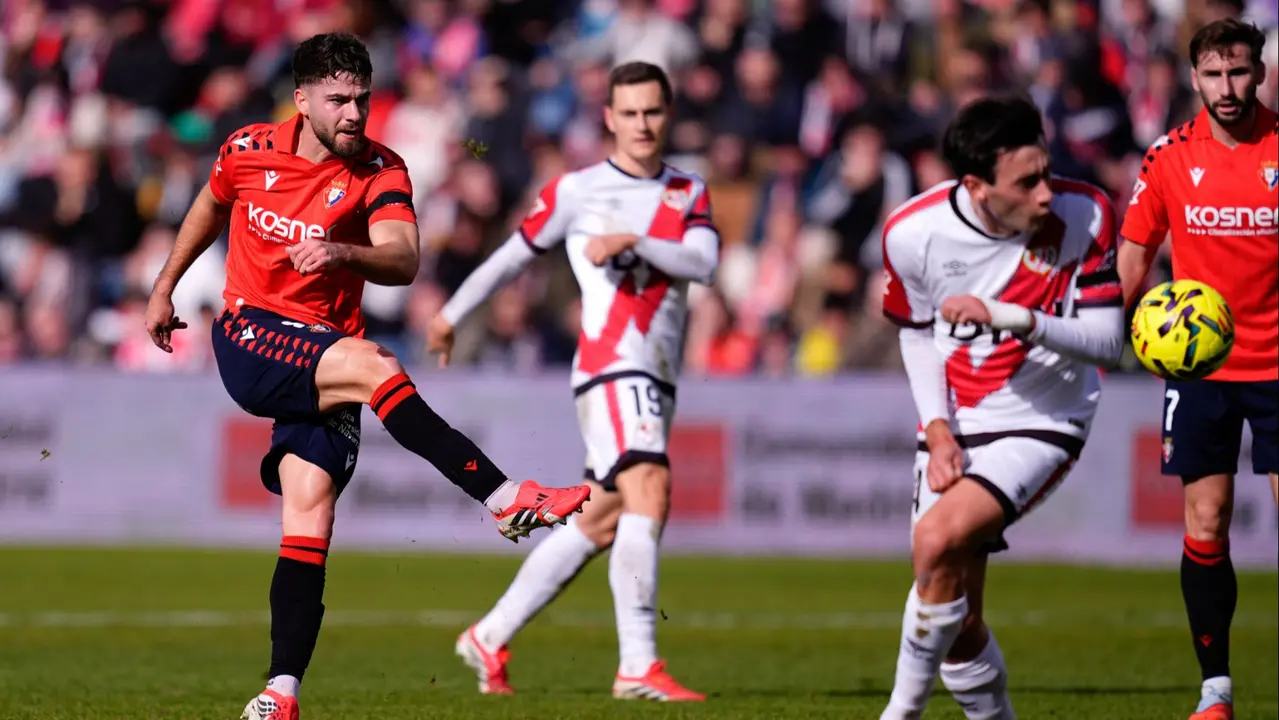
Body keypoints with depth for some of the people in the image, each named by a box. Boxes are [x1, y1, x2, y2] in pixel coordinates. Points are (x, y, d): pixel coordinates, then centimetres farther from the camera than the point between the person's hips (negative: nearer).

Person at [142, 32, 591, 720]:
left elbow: (404, 261, -22)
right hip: (248, 339, -2)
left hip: (323, 349, 2)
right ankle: (504, 499, -34)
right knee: (373, 365, -29)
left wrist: (343, 254, -41)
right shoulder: (249, 149, -1)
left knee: (311, 507, -13)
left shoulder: (378, 171, -5)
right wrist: (165, 286, 29)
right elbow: (210, 206, 22)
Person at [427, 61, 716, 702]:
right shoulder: (577, 191, 2)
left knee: (598, 527, 10)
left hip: (657, 382, 6)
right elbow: (515, 254, 14)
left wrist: (634, 241, -18)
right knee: (649, 494, -23)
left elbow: (703, 264, -4)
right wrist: (451, 315, 23)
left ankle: (490, 638, 23)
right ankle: (638, 667, -29)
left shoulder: (689, 194, 14)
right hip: (611, 367, -6)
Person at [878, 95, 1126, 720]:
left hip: (1040, 423, -4)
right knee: (957, 624, 5)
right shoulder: (912, 232, -11)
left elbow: (1106, 339, -15)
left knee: (937, 540, -27)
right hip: (953, 428, 4)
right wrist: (936, 430, -4)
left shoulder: (1082, 216, -17)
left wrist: (1013, 318, -30)